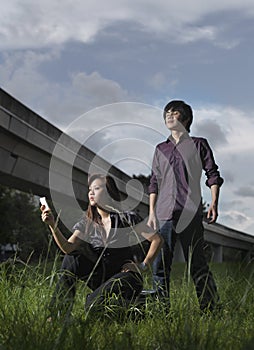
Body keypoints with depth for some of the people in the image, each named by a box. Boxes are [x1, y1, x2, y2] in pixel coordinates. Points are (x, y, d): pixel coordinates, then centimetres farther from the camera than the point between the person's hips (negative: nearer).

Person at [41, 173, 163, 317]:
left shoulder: (125, 217, -8)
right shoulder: (87, 223, 4)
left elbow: (157, 240, -9)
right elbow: (68, 247, -13)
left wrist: (143, 265, -13)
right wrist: (52, 224, -25)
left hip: (125, 275, -5)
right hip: (102, 277, 5)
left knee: (93, 305, -27)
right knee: (71, 260, -16)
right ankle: (58, 313, -11)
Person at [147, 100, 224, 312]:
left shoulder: (198, 144, 10)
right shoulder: (161, 149, 20)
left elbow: (213, 174, 6)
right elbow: (154, 183, 18)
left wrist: (214, 202, -8)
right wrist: (151, 212, 10)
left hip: (190, 214, -3)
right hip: (165, 213, 4)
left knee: (197, 264, -2)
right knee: (160, 266, 2)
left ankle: (211, 308, 6)